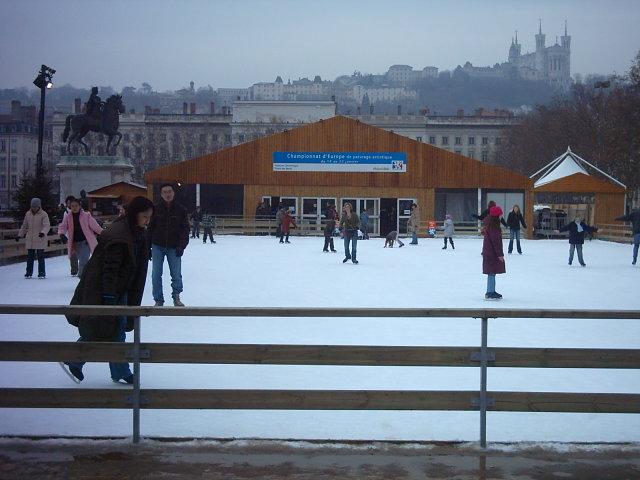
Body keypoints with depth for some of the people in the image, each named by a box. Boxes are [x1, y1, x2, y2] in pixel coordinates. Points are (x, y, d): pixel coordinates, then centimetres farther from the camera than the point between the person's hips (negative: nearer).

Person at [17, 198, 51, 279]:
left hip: (40, 240, -4)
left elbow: (47, 225, -19)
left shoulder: (43, 214, -7)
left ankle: (42, 273, 7)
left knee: (40, 257, -1)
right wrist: (20, 235, 15)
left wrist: (43, 232, -37)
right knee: (29, 257, 9)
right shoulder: (28, 214, 8)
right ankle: (29, 272, 18)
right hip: (30, 240, 4)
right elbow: (24, 226, 18)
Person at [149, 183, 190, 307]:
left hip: (174, 247, 0)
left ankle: (176, 297, 26)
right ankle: (158, 300, 12)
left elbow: (185, 229, 0)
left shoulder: (181, 210, -1)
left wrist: (182, 246, -10)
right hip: (157, 246, 0)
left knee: (176, 275, 4)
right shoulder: (155, 209, -2)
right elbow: (149, 228, 2)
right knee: (156, 274, 1)